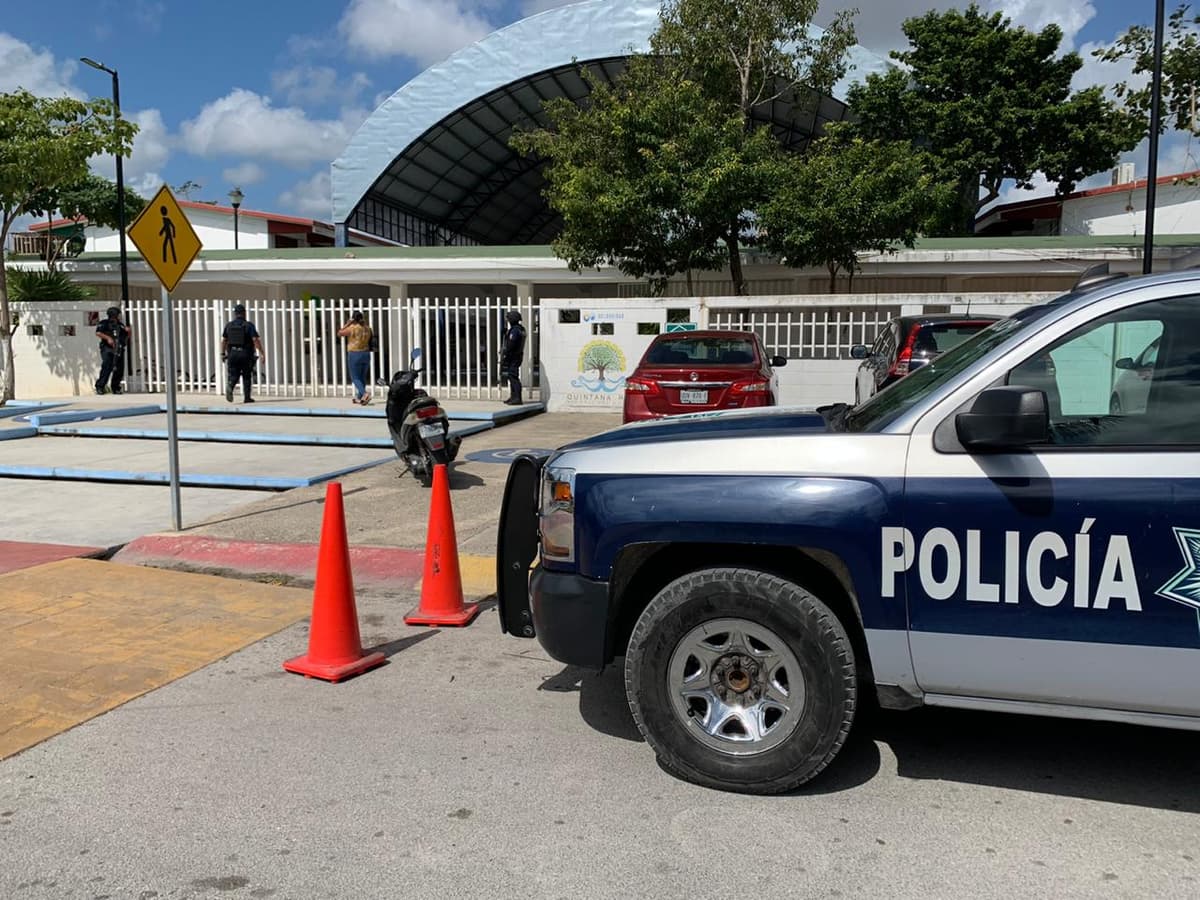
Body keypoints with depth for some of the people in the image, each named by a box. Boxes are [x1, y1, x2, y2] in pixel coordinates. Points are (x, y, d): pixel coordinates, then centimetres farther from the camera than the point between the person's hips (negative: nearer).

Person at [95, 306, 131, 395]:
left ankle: (115, 388, 14)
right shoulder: (105, 323, 4)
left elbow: (126, 338, 22)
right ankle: (100, 386, -12)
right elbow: (98, 333, -7)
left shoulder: (121, 325, 18)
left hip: (119, 350, 5)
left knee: (119, 369, 2)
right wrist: (108, 338, -18)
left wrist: (128, 332, 2)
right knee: (107, 366, -17)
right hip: (107, 348, -5)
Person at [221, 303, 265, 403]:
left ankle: (229, 388, -23)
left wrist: (223, 353, 17)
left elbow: (223, 340, 8)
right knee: (246, 377, 10)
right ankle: (247, 397, 12)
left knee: (233, 376, 6)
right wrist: (261, 353, -15)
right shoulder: (249, 325, -7)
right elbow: (256, 340, -15)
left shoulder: (229, 326, 5)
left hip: (232, 354, 3)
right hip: (246, 354, -3)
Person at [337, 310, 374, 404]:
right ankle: (359, 398, 23)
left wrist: (347, 323, -1)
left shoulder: (352, 328, -14)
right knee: (362, 377, 16)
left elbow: (339, 333, -5)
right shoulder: (367, 328, 3)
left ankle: (365, 393, -21)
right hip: (366, 354, 6)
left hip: (354, 354, -6)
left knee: (355, 378, 0)